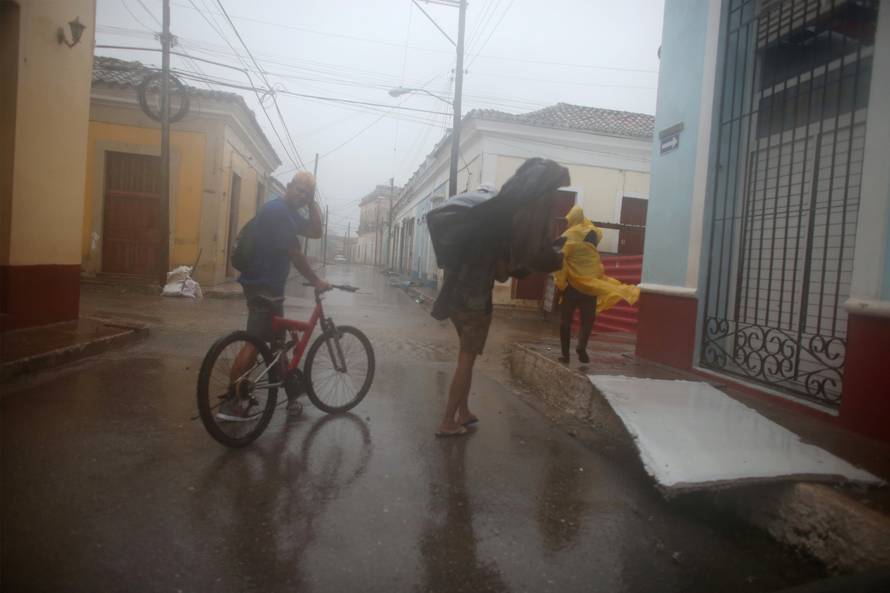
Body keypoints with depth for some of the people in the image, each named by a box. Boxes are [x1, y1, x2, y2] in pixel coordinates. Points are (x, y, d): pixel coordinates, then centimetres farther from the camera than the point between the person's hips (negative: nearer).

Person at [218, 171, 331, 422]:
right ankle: (231, 403, -2)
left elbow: (316, 232, 12)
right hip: (262, 285, -11)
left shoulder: (288, 213, 15)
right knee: (254, 342, -9)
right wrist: (316, 281, -10)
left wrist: (313, 203, 2)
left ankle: (289, 392, 29)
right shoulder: (278, 211, -17)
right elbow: (295, 254, -17)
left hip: (269, 285, 11)